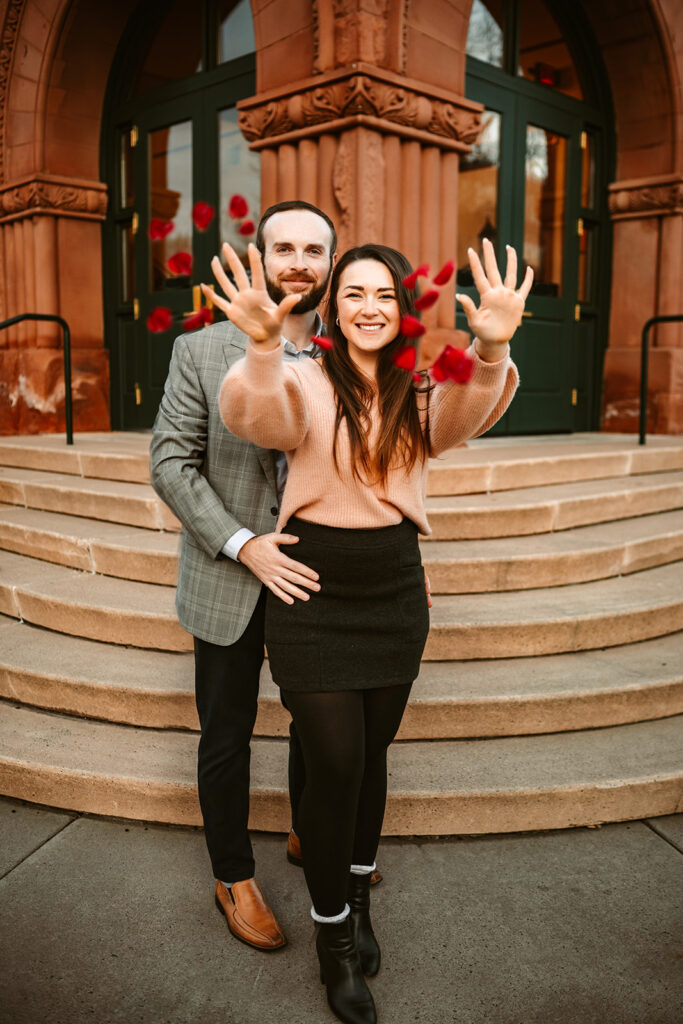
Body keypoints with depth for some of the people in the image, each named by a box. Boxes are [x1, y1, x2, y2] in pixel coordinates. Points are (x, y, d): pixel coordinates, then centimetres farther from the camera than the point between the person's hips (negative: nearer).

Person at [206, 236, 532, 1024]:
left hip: (395, 590, 4)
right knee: (334, 763, 0)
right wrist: (263, 345, -49)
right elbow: (258, 416, -28)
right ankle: (333, 935, 23)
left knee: (372, 754, 16)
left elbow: (465, 414, -21)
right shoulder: (305, 383, -6)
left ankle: (356, 894, 41)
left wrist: (492, 350, -43)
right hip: (316, 591, -3)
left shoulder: (420, 393, 2)